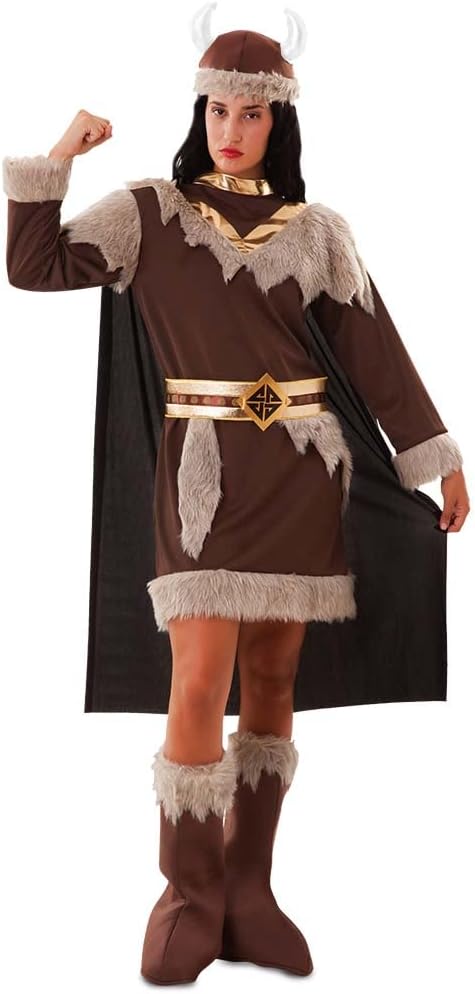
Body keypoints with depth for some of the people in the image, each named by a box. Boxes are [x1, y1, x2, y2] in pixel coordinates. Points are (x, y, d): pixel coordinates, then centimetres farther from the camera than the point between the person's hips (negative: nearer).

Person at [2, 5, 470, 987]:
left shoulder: (318, 229, 8)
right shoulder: (149, 212, 4)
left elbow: (376, 353, 8)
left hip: (305, 470, 2)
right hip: (206, 468, -2)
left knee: (273, 678, 5)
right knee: (199, 685, -10)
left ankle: (248, 888, 16)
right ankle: (190, 895, 6)